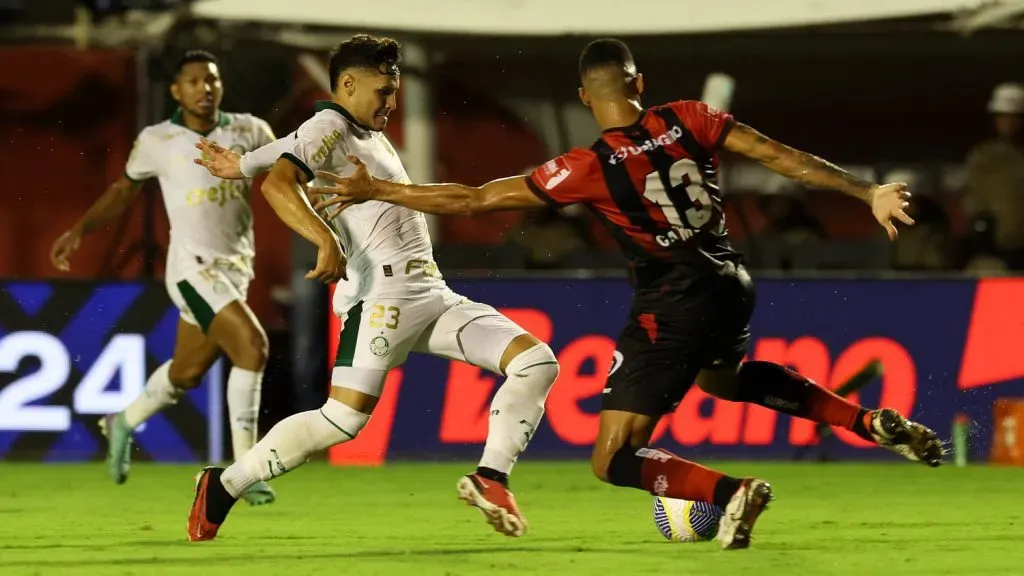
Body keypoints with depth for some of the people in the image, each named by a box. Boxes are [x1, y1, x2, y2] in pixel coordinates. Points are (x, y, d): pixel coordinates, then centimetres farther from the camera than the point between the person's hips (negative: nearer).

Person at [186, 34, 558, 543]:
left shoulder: (370, 134, 23)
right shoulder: (328, 127, -3)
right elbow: (280, 181, -20)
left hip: (432, 293, 9)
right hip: (382, 293, -9)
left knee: (536, 361, -4)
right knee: (344, 418, -19)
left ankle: (490, 479, -6)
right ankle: (222, 487, -6)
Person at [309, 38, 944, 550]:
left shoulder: (590, 168, -13)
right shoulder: (688, 121, -3)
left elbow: (474, 199, -10)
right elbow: (783, 156, -5)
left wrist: (375, 191, 0)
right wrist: (869, 191, 1)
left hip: (674, 308, -6)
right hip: (732, 286, 6)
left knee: (614, 461, 0)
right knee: (722, 378, 39)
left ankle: (730, 490, -24)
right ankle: (874, 422, 25)